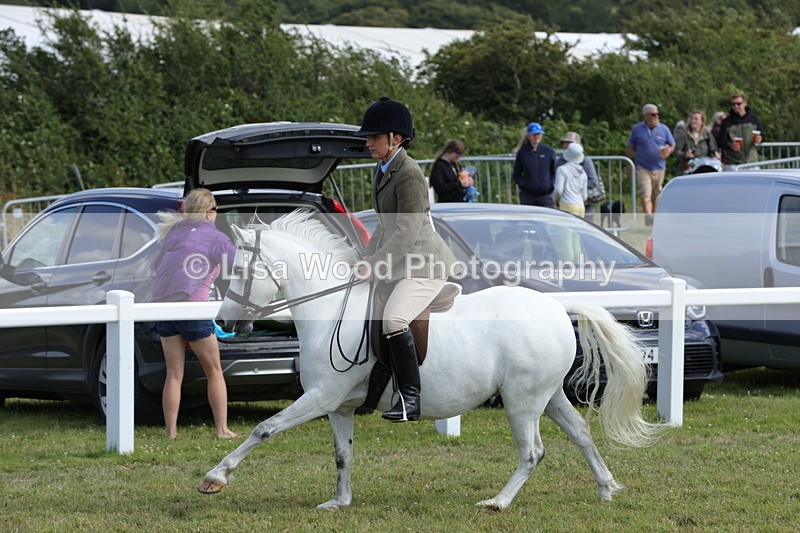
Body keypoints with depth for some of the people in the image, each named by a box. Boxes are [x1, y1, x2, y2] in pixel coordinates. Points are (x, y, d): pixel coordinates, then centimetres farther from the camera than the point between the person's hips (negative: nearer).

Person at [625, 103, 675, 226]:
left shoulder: (664, 129, 6)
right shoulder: (637, 129, 4)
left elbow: (672, 145, 14)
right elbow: (630, 148, 11)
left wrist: (668, 151, -10)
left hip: (659, 168, 2)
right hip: (642, 168, -2)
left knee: (656, 196, 9)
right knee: (645, 194, -19)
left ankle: (654, 218, 22)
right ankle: (648, 216, -33)